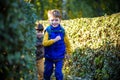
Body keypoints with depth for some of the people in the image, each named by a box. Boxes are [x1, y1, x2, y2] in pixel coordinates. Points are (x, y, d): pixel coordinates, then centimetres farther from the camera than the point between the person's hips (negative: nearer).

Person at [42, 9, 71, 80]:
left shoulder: (62, 31, -6)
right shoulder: (48, 31, -11)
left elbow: (67, 42, 7)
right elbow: (44, 43, -20)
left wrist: (68, 52, 13)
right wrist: (55, 40, -29)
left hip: (59, 57, 0)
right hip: (49, 56, 1)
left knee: (58, 72, -6)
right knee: (47, 72, 13)